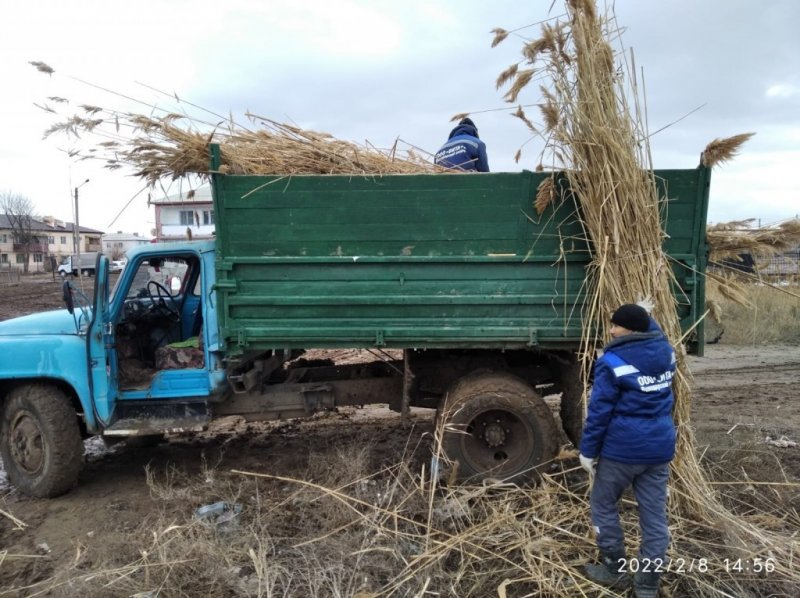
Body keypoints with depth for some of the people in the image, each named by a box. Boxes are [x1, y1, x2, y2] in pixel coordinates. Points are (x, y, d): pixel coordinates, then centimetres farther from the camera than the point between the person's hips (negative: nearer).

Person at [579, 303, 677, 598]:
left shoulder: (612, 362, -16)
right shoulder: (665, 351, 1)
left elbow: (599, 412, -14)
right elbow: (655, 333, 29)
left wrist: (588, 450, -6)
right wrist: (645, 317, 42)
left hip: (622, 449, -6)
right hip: (660, 447, 6)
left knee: (603, 505, 15)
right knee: (655, 515, 10)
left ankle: (616, 570, 25)